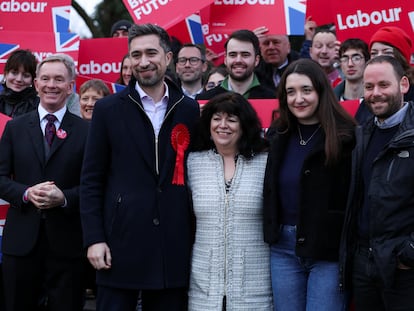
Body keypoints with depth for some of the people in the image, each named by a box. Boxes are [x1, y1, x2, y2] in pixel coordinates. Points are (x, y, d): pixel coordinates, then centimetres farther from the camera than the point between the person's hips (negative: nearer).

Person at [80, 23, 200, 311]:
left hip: (174, 245, 2)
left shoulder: (189, 110, 7)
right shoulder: (108, 109, 2)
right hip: (120, 242, -2)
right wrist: (94, 238, -7)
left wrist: (196, 237, 7)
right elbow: (91, 180, 1)